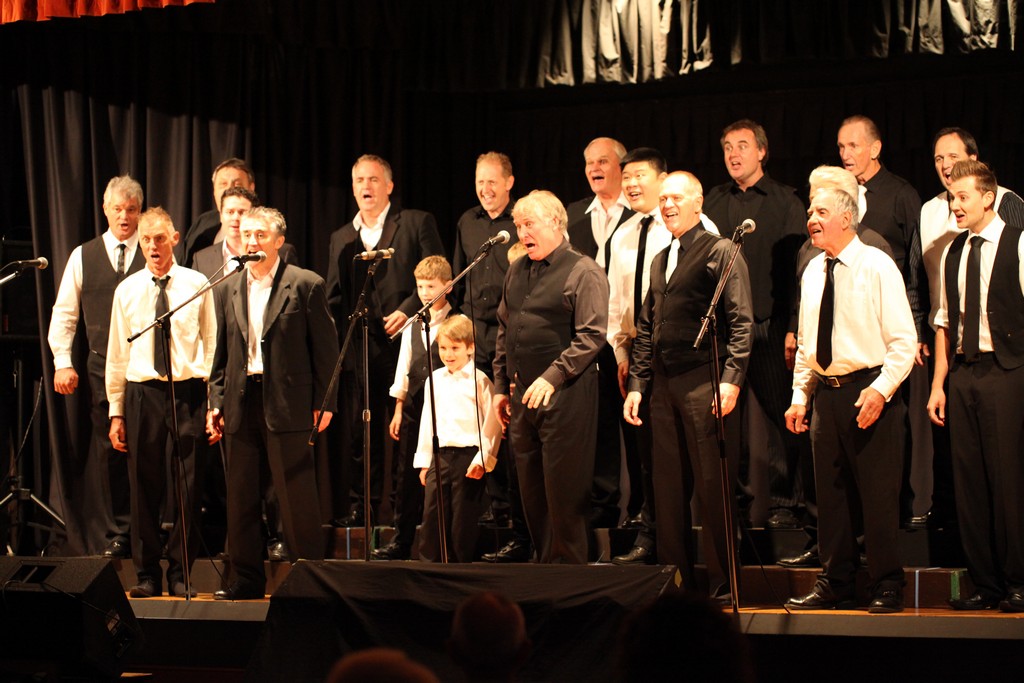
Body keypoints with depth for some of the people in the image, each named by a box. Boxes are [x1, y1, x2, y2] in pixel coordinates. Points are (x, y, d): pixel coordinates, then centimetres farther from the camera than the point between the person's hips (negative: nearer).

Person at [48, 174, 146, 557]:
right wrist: (62, 362, 1)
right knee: (107, 451, 0)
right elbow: (64, 313, 11)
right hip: (103, 368, 1)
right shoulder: (83, 257, 10)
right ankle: (113, 538, 7)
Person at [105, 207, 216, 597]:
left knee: (189, 488, 0)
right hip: (142, 392, 1)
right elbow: (117, 354, 10)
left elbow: (212, 346, 4)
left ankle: (180, 575, 10)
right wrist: (116, 411, 6)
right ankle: (147, 575, 12)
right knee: (144, 488, 3)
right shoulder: (127, 291, 9)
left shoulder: (197, 285, 4)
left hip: (188, 393, -1)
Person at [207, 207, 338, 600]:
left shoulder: (306, 285, -2)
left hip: (288, 405, -5)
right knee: (241, 498, 8)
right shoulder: (232, 289, 12)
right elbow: (222, 352, 16)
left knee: (296, 498, -3)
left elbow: (325, 348, -3)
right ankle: (247, 580, 17)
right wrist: (216, 402, 8)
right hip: (242, 404, 5)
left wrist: (324, 402, -8)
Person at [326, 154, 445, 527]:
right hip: (358, 349, 4)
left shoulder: (417, 223, 4)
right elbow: (334, 298, 18)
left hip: (403, 342, -4)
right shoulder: (341, 238, 19)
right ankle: (362, 505, 9)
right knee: (359, 430, 3)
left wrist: (408, 310, -13)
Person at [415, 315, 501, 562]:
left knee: (464, 520, -1)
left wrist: (482, 459, -13)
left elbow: (491, 423, -6)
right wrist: (423, 461, 16)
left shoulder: (480, 381, -4)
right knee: (431, 516, 3)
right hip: (440, 456, 5)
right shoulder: (434, 380, 13)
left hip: (468, 456, -5)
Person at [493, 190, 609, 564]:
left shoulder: (583, 272, -7)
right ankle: (545, 563, 19)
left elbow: (591, 336, -14)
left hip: (565, 394, -7)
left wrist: (552, 377, -21)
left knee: (563, 492, -5)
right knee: (531, 492, 10)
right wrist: (501, 386, 17)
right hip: (522, 394, 7)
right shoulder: (517, 271, 16)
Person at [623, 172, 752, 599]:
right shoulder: (660, 261, 19)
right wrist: (637, 384, 13)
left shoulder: (721, 252, -3)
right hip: (664, 386, 7)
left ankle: (721, 584, 2)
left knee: (712, 488, -4)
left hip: (705, 383, -7)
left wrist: (731, 379, -18)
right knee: (668, 488, 8)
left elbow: (740, 322, -9)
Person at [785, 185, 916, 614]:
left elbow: (904, 340, -8)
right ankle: (836, 585, 16)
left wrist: (881, 389, -19)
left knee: (878, 494, -4)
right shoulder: (813, 272, 13)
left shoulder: (877, 266, -6)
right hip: (826, 393, 6)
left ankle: (887, 588, 4)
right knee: (831, 494, 8)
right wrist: (800, 394, 10)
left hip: (870, 392, -6)